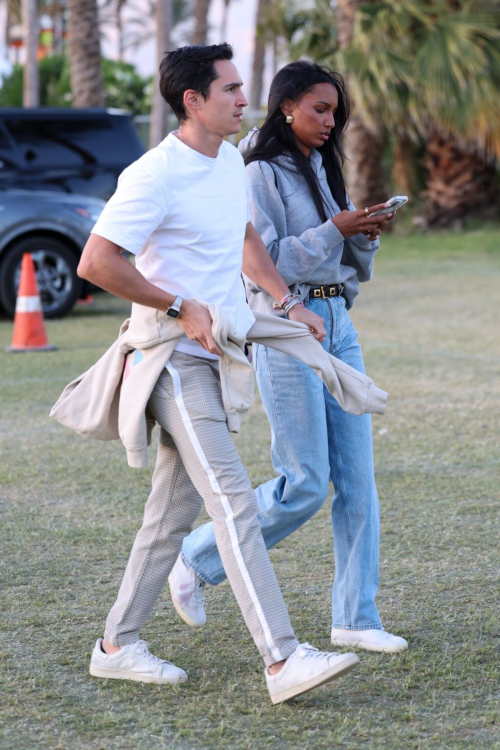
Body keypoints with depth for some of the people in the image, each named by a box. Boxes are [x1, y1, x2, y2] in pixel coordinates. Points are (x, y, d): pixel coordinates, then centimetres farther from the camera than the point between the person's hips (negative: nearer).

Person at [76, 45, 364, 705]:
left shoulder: (230, 161, 12)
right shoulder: (155, 176, -17)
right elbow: (95, 262, -22)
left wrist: (289, 302, 21)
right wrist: (181, 307, -19)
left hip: (216, 356, 9)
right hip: (177, 362, -9)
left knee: (174, 512, 12)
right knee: (234, 503, -16)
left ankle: (117, 645, 21)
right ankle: (283, 660, -20)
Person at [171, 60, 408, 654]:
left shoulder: (323, 170, 17)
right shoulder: (261, 174, -7)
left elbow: (356, 268, 19)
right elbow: (266, 260, -16)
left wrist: (365, 236, -2)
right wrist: (334, 231, -17)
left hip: (337, 325, 8)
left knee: (357, 476, 3)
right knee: (305, 484, -7)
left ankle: (355, 617, 9)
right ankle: (196, 564, 10)